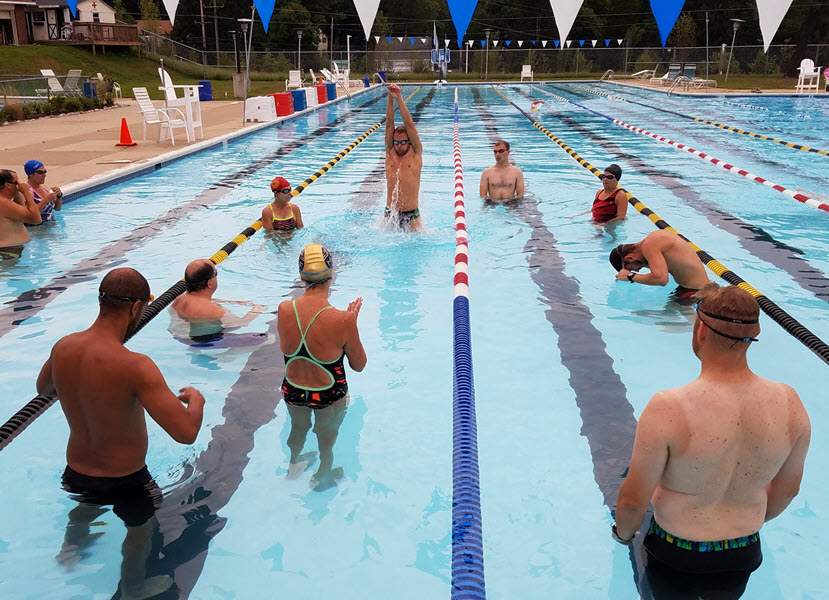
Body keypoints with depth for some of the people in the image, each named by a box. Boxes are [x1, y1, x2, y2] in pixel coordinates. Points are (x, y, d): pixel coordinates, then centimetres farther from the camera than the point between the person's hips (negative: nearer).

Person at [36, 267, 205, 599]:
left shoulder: (62, 347, -14)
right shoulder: (135, 366, -36)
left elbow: (43, 389, 10)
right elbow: (186, 432, -37)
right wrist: (195, 399, -17)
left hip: (77, 470, 6)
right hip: (125, 480, -6)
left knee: (87, 506, 39)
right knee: (141, 528, 27)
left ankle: (69, 548, 69)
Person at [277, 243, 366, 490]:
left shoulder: (284, 310, -19)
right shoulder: (343, 320, -30)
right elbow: (359, 365, -15)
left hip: (292, 391, 3)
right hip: (330, 396, -3)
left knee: (298, 429, 34)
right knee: (326, 440, 27)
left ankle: (294, 464, 62)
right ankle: (322, 477, 54)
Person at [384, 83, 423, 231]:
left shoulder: (415, 154, 1)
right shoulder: (390, 153, 7)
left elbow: (409, 124, -7)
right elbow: (389, 124, -1)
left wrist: (399, 98, -13)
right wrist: (390, 98, -10)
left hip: (411, 215, -2)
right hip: (389, 213, 3)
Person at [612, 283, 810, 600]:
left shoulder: (668, 409, -30)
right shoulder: (789, 402, -15)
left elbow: (633, 500, -19)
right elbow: (787, 489, 2)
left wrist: (623, 534, 4)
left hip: (675, 560, -4)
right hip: (743, 555, 4)